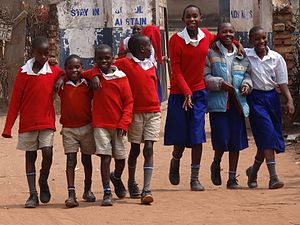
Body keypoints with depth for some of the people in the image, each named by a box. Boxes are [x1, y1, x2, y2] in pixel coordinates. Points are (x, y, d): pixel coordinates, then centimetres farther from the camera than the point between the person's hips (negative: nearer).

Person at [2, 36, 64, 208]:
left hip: (47, 122, 0)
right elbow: (15, 101, 1)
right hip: (27, 123, 0)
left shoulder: (55, 72, 2)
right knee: (30, 156, 4)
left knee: (48, 153, -13)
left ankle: (43, 182, 14)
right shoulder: (24, 73, -1)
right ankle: (33, 195, 8)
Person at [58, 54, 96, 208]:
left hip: (87, 127, 1)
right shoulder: (62, 85, 1)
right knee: (71, 160, -9)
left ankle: (88, 190, 28)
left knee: (87, 159, 12)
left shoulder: (87, 84, 2)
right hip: (68, 128, -1)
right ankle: (71, 194, -15)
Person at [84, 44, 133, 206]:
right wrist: (95, 76, -4)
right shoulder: (93, 74, 2)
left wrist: (123, 124, -12)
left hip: (118, 124, 0)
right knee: (105, 157, -9)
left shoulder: (121, 77, -3)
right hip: (100, 124, 0)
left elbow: (129, 102, -2)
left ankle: (116, 177, 41)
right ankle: (107, 192, -5)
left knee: (121, 158, 9)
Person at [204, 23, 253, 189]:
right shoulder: (211, 54, 1)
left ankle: (232, 178, 12)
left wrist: (246, 84, -3)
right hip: (218, 102, -4)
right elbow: (205, 77, -4)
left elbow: (247, 74, 18)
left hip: (237, 102, 4)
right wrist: (220, 83, -18)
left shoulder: (241, 56, 14)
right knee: (222, 139, -11)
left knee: (236, 141, 4)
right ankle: (216, 165, 21)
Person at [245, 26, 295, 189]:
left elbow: (282, 82, 4)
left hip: (272, 97, 3)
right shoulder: (245, 55, -2)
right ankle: (273, 177, -20)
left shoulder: (276, 58, 3)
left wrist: (289, 100, -5)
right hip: (255, 98, -3)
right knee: (267, 134, -17)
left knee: (268, 140, 7)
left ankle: (253, 171, 31)